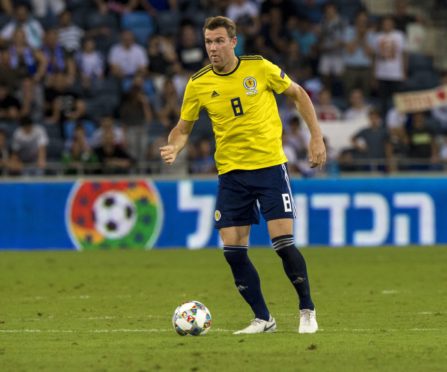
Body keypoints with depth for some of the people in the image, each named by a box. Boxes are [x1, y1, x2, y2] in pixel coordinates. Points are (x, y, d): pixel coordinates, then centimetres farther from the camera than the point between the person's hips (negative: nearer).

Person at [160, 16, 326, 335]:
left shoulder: (259, 68, -7)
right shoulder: (198, 84, -2)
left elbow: (298, 94, 6)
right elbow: (183, 128, 9)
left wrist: (316, 137, 1)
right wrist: (173, 148, -14)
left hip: (270, 165, -3)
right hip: (231, 173, 3)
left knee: (283, 242, -11)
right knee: (233, 250, -2)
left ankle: (307, 310, 8)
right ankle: (263, 319, 13)